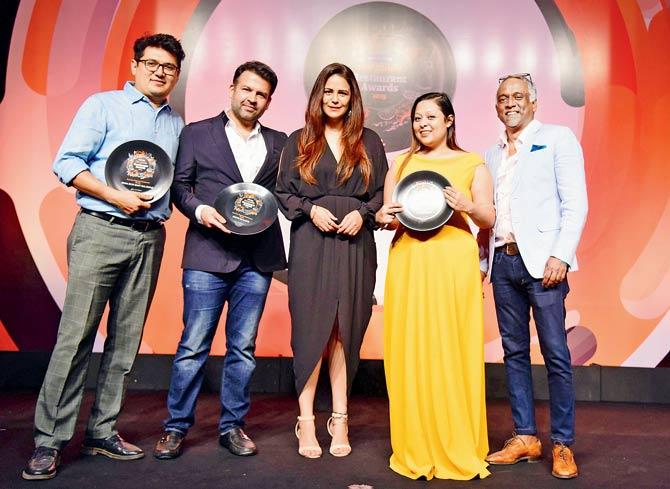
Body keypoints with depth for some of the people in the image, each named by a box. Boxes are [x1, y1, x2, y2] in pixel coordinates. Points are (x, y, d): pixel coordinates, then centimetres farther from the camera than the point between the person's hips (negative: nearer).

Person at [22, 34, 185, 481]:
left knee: (126, 340, 6)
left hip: (150, 238, 5)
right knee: (75, 336, -5)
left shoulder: (178, 124, 17)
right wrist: (116, 196, -13)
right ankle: (50, 439, 4)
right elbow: (66, 162, -3)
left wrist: (162, 202, -2)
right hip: (101, 231, -4)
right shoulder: (103, 106, 4)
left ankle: (103, 431, 16)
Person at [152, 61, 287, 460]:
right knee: (194, 346, 1)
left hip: (258, 258, 3)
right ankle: (176, 427, 15)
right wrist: (201, 210, -12)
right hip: (208, 255, -2)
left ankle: (232, 426, 21)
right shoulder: (197, 134, 8)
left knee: (243, 347, 8)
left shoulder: (279, 143, 15)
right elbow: (179, 186, 4)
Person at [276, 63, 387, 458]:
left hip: (355, 244, 1)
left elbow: (382, 192, 11)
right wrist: (311, 209, -9)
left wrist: (362, 213, -7)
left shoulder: (369, 142, 13)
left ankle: (340, 419, 12)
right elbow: (283, 192, 8)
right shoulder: (299, 141, 11)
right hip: (311, 243, -1)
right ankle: (306, 422, 4)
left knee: (345, 330, 4)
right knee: (311, 328, -3)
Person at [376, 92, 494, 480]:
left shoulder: (472, 164, 10)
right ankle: (415, 451, 10)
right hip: (408, 263, 2)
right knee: (409, 353, 0)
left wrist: (468, 205, -15)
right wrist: (384, 218, -7)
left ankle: (459, 450, 10)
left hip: (454, 262, -2)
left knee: (453, 354, -3)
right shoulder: (401, 164, 17)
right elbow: (387, 215, 15)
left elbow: (489, 220, 5)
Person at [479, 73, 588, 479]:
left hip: (542, 259, -5)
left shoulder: (557, 138, 4)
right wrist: (482, 262, 9)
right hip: (503, 261, 5)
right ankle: (525, 437, 17)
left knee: (556, 353, -3)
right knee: (515, 351, 8)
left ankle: (563, 444, 8)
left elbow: (575, 204, -4)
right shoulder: (492, 155, 18)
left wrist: (561, 256, -14)